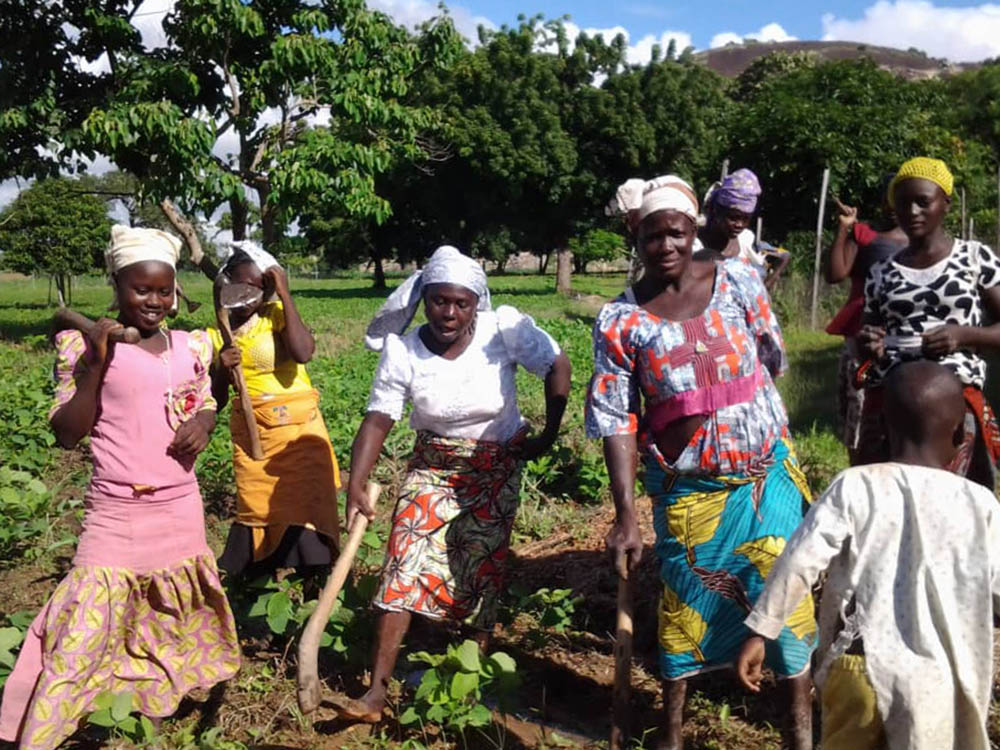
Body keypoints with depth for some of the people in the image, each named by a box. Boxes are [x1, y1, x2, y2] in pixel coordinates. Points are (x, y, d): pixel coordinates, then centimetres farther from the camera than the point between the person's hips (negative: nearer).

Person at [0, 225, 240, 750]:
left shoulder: (190, 346, 4)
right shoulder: (87, 346, -8)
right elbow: (66, 435, -11)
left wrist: (203, 424, -8)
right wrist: (94, 365, -21)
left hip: (181, 507, 5)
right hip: (117, 511, -4)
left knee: (179, 610, 19)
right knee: (88, 625, -6)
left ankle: (174, 689, 40)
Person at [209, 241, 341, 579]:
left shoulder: (277, 314, -5)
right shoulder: (216, 336, 5)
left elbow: (303, 352, -26)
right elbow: (216, 400, 9)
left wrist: (285, 295, -19)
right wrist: (222, 370, -12)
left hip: (299, 427, -3)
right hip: (251, 434, 3)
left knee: (306, 504, -5)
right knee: (257, 510, 10)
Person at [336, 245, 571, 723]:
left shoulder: (505, 329, -20)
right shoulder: (402, 351, -16)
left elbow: (558, 367, -11)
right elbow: (377, 420, -16)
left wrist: (548, 437, -9)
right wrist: (355, 486, -25)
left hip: (497, 466, 0)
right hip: (433, 467, 1)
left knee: (482, 565, 6)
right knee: (405, 563, -7)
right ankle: (377, 689, -2)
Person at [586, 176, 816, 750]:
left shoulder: (738, 281, -4)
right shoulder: (621, 321, -9)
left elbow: (773, 358, 9)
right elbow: (615, 421, -10)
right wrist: (626, 515, -15)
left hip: (766, 474, 2)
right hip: (687, 487, -1)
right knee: (685, 605, 9)